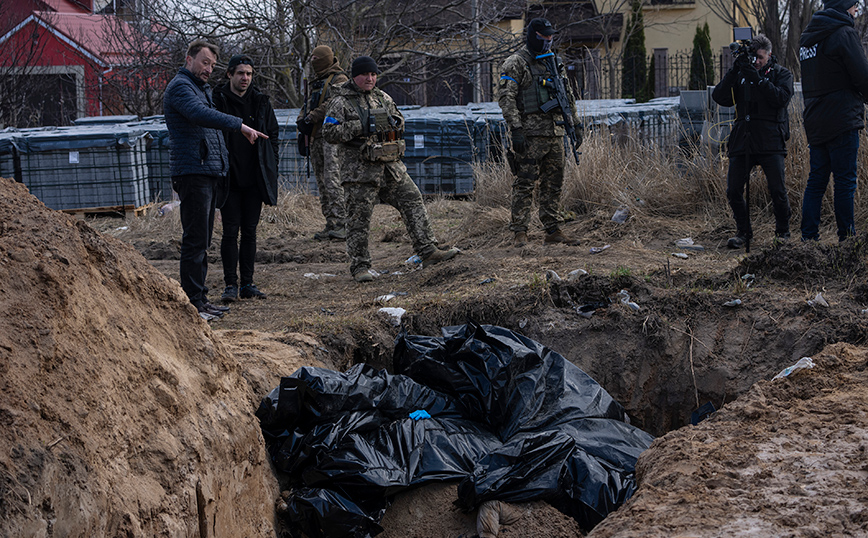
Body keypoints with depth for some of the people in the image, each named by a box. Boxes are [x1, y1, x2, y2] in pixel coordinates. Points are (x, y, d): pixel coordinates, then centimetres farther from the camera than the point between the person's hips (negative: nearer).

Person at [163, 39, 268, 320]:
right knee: (195, 240, -10)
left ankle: (200, 298, 18)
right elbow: (201, 115, -28)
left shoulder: (203, 88, 24)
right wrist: (240, 125, -34)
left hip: (209, 172, 10)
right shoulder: (180, 86, -9)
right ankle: (192, 304, -9)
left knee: (201, 240, 13)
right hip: (192, 172, -10)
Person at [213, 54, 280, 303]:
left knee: (250, 231, 8)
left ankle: (247, 283, 14)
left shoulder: (261, 101, 8)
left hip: (255, 179, 4)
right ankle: (231, 284, 4)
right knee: (231, 232, -2)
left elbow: (273, 132, 15)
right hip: (229, 179, -4)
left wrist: (271, 164, 7)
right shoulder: (217, 101, -4)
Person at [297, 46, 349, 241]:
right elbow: (308, 105, 23)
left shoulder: (339, 80, -3)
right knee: (321, 181, 6)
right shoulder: (317, 82, 25)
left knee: (332, 179, -18)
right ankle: (330, 224, 8)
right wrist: (302, 121, 3)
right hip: (316, 137, 9)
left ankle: (341, 224, -20)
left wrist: (312, 117, -16)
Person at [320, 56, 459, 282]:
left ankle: (428, 252, 7)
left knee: (413, 201, 2)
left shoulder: (382, 97, 14)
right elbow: (329, 132, -13)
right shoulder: (341, 102, -5)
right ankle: (359, 267, 7)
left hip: (391, 166, 6)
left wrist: (393, 121, 0)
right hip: (360, 169, -6)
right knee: (359, 218, -2)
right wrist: (360, 127, -19)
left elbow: (399, 121, 25)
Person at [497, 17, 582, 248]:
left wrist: (575, 125, 18)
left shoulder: (555, 62, 17)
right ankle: (520, 232, -3)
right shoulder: (515, 63, -5)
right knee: (525, 183, -6)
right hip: (530, 134, -7)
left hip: (555, 132, 7)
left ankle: (553, 230, 13)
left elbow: (568, 96, 24)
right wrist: (515, 129, -21)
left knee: (554, 184, 8)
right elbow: (505, 97, -13)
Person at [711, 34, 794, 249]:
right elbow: (720, 98, 2)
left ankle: (782, 233, 11)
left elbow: (781, 99, -11)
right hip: (742, 140, 3)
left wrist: (758, 79, -16)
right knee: (733, 191, -1)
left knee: (777, 190, -9)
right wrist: (734, 72, -8)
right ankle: (743, 232, 16)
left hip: (770, 141, -3)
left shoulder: (781, 74, 8)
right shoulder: (741, 74, 15)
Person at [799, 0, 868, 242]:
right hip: (842, 120, -8)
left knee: (816, 179, 10)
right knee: (845, 181, -3)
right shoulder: (844, 33, -9)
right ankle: (847, 238, -1)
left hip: (815, 122, 8)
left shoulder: (807, 36, 16)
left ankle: (808, 236, 7)